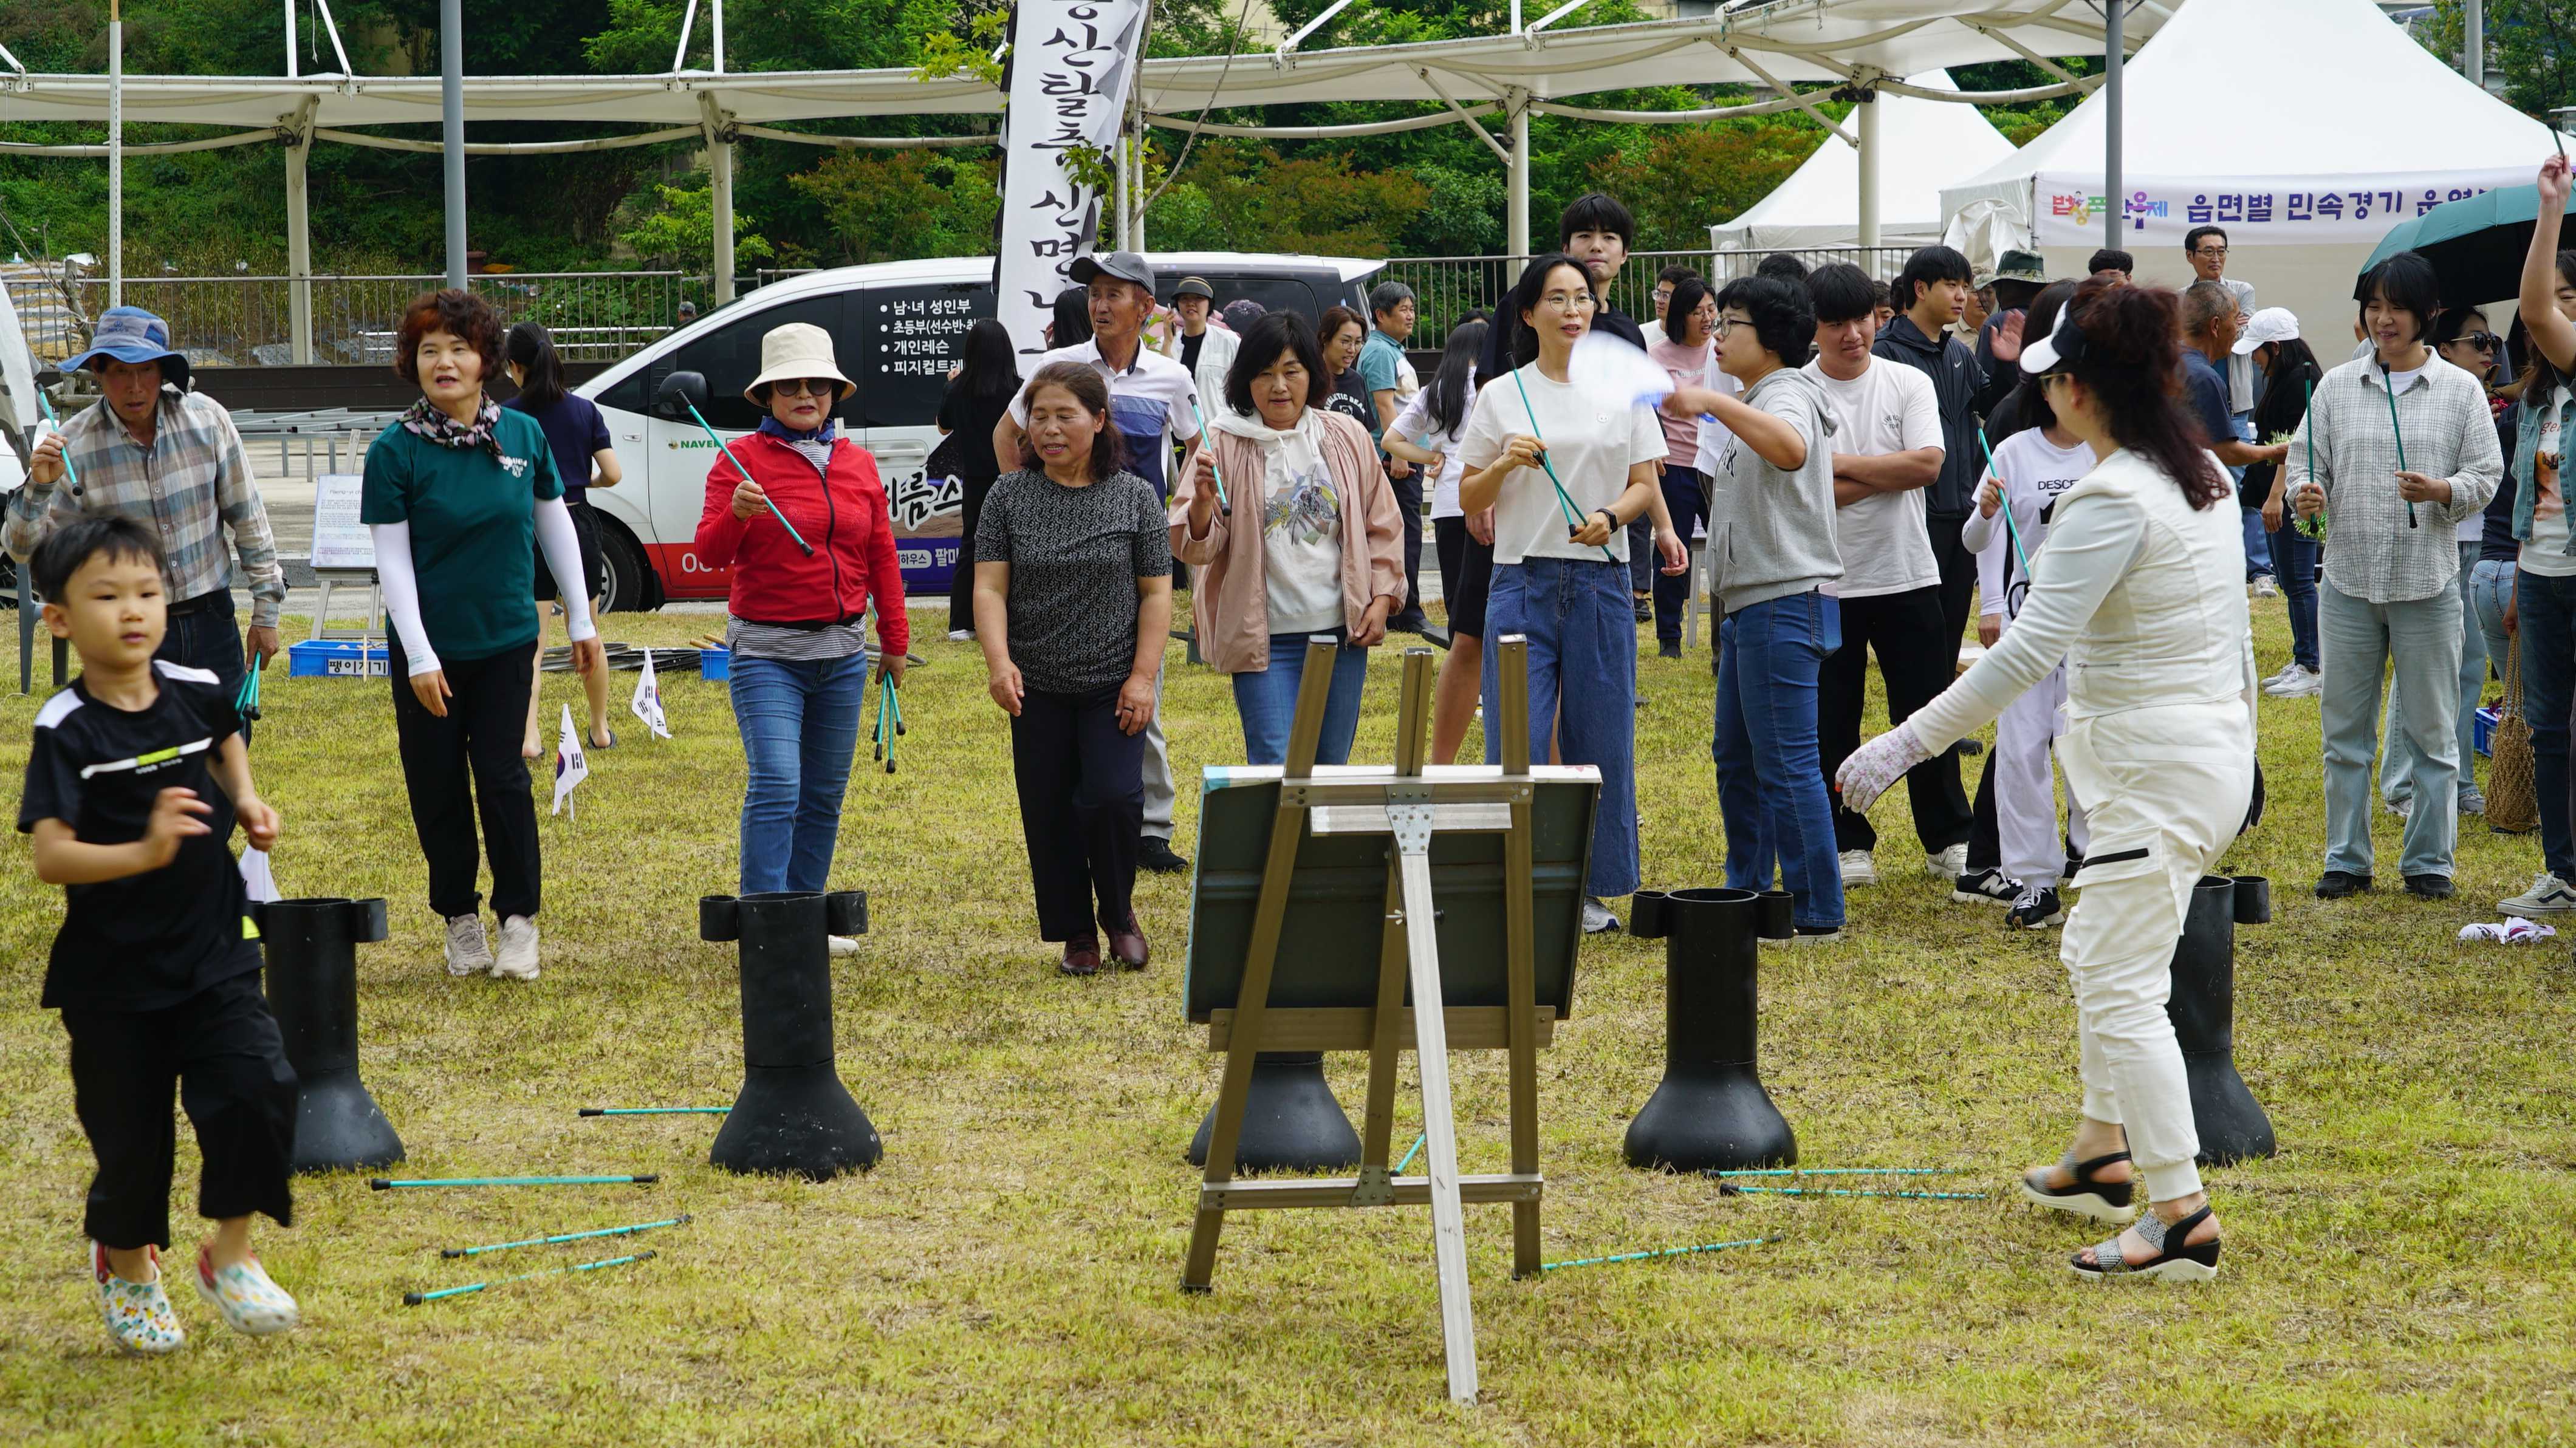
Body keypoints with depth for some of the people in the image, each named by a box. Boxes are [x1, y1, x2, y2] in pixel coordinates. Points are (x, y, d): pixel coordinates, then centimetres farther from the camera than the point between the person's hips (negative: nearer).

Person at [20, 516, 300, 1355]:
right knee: (131, 1136, 7)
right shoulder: (67, 733, -16)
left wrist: (245, 801, 9)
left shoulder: (196, 693, -2)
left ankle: (230, 1255, 8)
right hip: (112, 978, -3)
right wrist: (143, 852, -38)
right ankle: (125, 1263, 37)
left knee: (257, 1089, -14)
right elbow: (50, 857, -25)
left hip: (213, 955, 3)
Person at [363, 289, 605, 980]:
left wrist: (581, 620, 13)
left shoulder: (523, 434, -1)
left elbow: (555, 527, 11)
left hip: (507, 639, 1)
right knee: (438, 788, 6)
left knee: (503, 778, -4)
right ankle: (460, 921, 20)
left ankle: (519, 920, 6)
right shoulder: (395, 452, -9)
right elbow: (392, 560, -9)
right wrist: (420, 656, -15)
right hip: (429, 648, -1)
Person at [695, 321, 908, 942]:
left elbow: (882, 558, 15)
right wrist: (736, 514, -29)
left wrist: (895, 639, 15)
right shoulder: (742, 460, -3)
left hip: (843, 651, 5)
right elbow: (711, 552, -9)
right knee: (776, 786, -15)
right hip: (766, 651, -5)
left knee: (825, 795, 9)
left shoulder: (858, 465, 11)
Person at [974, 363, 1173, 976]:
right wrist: (999, 661, -20)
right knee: (1049, 814, 4)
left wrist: (1143, 676, -8)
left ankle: (1118, 912, 10)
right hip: (1037, 689, 2)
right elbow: (989, 587, -4)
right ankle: (1076, 933, 17)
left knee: (1112, 797, -14)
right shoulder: (1009, 497, 1)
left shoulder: (1136, 498, 0)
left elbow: (1156, 593, 1)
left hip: (1112, 685, -2)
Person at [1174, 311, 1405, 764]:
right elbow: (1194, 547, -6)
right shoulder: (1225, 447, -3)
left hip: (1342, 631, 3)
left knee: (1332, 765, 11)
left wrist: (1381, 599, 4)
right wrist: (1203, 501, -26)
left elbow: (1382, 526, 13)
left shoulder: (1349, 440, 6)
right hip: (1266, 638, -3)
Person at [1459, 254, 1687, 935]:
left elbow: (1645, 484, 7)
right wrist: (1503, 465, -13)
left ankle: (1592, 887, 13)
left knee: (1600, 742, 3)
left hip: (1601, 581, 1)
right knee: (1517, 741, -5)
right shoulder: (1501, 396, 5)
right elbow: (1469, 500, 7)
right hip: (1523, 581, -1)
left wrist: (1612, 515, -13)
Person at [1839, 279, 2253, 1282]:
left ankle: (2183, 1216, -11)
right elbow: (2233, 625, 16)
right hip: (2216, 746, 10)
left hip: (2157, 774, -10)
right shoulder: (2205, 475, 7)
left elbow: (2029, 651, -26)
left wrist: (1908, 744, -23)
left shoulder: (2111, 502, -21)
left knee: (2122, 991, -8)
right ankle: (2103, 1155, 34)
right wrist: (2238, 732, 28)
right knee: (2097, 955, 24)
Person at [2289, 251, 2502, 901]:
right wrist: (2304, 493, -14)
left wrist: (2440, 492, -18)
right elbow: (2306, 457, 8)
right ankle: (2346, 860, 15)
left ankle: (2429, 861, 13)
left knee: (2432, 728, 3)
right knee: (2345, 728, 6)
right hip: (2350, 579, 2)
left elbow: (2485, 476, 2)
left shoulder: (2460, 390, 3)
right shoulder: (2336, 386, 7)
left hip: (2428, 583, -1)